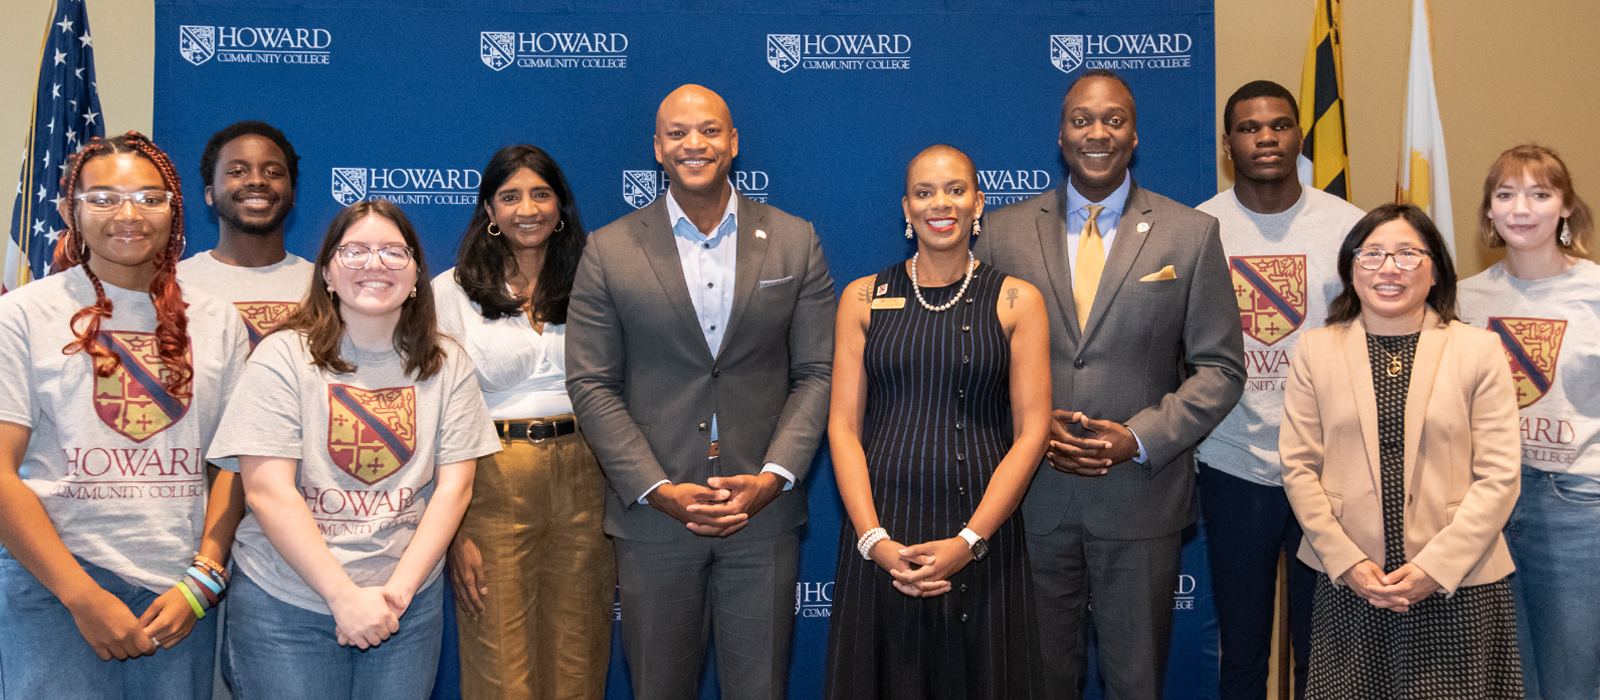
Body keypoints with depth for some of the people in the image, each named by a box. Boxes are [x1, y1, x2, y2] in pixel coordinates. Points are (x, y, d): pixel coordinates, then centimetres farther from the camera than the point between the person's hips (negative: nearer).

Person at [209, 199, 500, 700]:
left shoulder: (446, 365, 4)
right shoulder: (283, 356, -5)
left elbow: (454, 485, -1)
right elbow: (267, 491, -11)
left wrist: (398, 589, -12)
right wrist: (345, 597, -16)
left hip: (409, 603, 2)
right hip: (285, 605, -2)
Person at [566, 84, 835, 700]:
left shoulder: (795, 243, 4)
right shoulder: (609, 250, 1)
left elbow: (817, 373, 2)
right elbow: (591, 385, -1)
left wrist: (772, 478, -11)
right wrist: (657, 489, -11)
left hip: (764, 513, 1)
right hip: (653, 513, 0)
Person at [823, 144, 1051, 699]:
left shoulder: (1017, 301, 2)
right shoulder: (864, 299, 6)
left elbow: (1031, 431, -3)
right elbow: (843, 427, 2)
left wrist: (969, 540, -13)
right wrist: (874, 539, -11)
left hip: (980, 535, -1)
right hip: (880, 534, 1)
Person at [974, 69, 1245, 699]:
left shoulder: (1191, 234, 1)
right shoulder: (1003, 232, 4)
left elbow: (1220, 367, 0)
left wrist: (1141, 438, -13)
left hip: (1142, 497, 0)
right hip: (1030, 497, 1)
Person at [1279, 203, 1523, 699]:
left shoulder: (1480, 351, 3)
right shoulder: (1315, 350, 6)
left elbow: (1499, 477, -2)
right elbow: (1298, 467, 3)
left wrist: (1437, 566, -10)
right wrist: (1346, 561, -7)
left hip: (1458, 585, -1)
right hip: (1348, 584, 1)